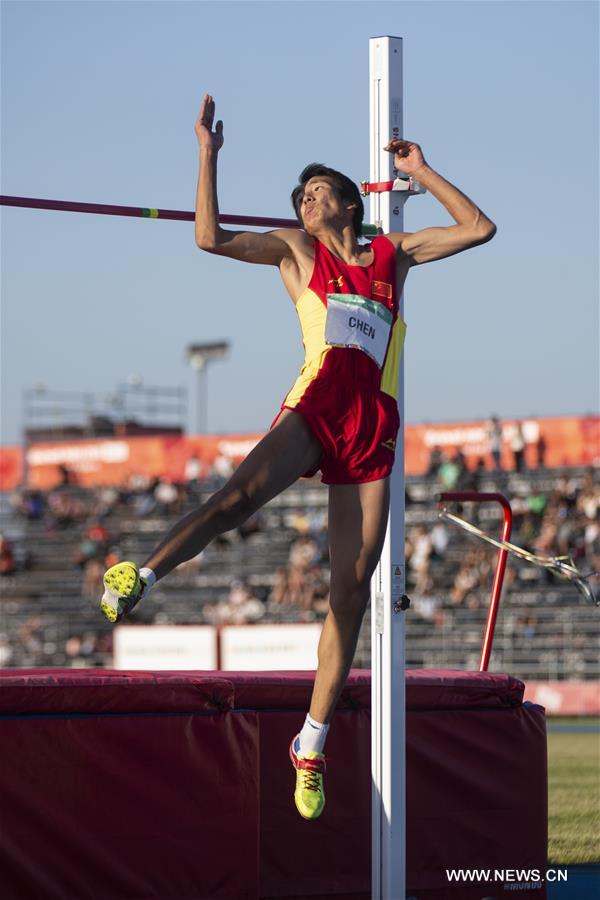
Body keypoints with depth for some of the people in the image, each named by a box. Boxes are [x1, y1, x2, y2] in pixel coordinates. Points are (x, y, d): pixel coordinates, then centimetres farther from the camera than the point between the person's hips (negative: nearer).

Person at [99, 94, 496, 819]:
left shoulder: (394, 252, 24)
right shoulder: (296, 250, 18)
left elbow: (478, 228, 27)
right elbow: (210, 237, 7)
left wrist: (420, 172, 25)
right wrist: (208, 155, 6)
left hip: (374, 423, 2)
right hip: (316, 404, -2)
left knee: (352, 586, -3)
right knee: (239, 496, -35)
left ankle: (312, 744, 0)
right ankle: (139, 576, -40)